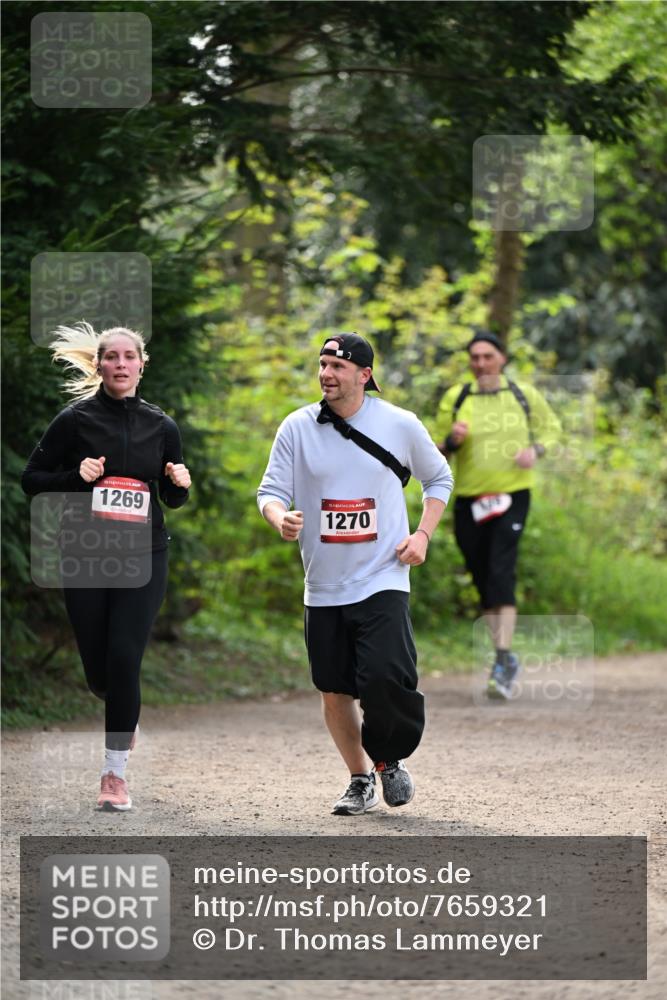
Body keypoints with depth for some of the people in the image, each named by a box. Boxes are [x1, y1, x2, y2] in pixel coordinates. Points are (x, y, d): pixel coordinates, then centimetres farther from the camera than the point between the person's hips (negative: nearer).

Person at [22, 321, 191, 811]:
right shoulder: (75, 420, -4)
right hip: (85, 555, 0)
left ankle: (115, 771, -3)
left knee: (125, 659, -11)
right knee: (98, 668, 6)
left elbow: (173, 499, 15)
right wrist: (76, 477, -17)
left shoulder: (162, 426, 3)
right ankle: (125, 712, 42)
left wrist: (180, 484, -8)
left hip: (143, 557, 0)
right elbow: (32, 480, 0)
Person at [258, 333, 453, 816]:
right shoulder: (298, 427, 0)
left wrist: (423, 534, 1)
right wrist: (281, 518, -22)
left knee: (385, 681, -18)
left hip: (382, 581, -2)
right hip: (323, 589, 2)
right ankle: (360, 780, 26)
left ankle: (391, 760, 10)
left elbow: (439, 477, 14)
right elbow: (271, 491, 1)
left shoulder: (400, 424, -1)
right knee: (335, 691, 6)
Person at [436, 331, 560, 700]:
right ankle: (505, 658, 22)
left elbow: (550, 427, 19)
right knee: (483, 578, 7)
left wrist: (536, 451, -3)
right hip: (470, 500, 2)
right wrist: (451, 441, -16)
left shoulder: (524, 395, 2)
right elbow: (440, 453, 8)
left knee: (502, 572, -18)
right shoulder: (455, 398, 2)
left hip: (513, 494, -2)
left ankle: (502, 660, -21)